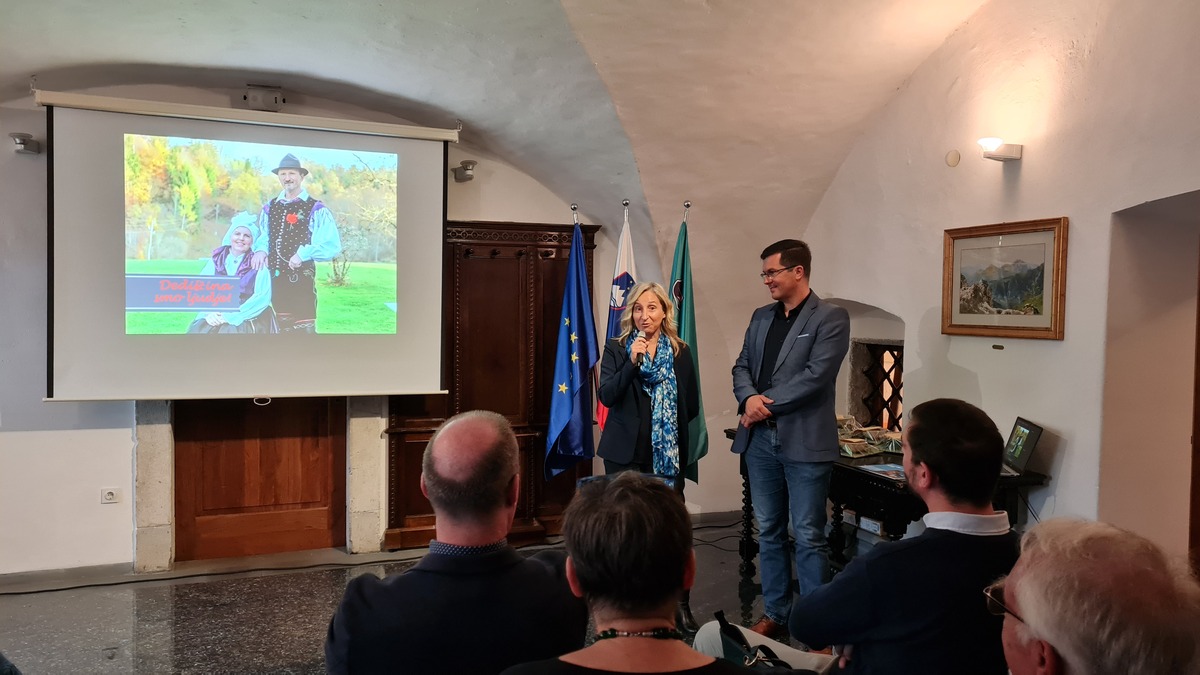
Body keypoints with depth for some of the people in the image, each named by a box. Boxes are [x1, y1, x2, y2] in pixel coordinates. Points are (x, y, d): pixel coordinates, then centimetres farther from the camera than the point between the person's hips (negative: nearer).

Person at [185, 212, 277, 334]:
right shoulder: (215, 260, 11)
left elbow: (262, 297, -9)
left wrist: (231, 317, -16)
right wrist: (209, 313, -15)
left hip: (247, 318, -3)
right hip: (216, 317, 3)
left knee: (230, 330, -30)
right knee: (198, 330, -21)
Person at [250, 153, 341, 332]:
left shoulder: (316, 209, -6)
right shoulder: (269, 208, 13)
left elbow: (332, 245, -14)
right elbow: (262, 236, 21)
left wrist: (303, 254, -22)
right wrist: (261, 250, -2)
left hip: (301, 280, -6)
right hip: (274, 279, 6)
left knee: (304, 328, -7)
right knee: (281, 327, 16)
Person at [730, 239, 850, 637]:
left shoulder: (831, 318, -6)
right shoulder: (761, 317, 14)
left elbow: (815, 376, -16)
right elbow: (742, 366, 11)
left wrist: (766, 404, -14)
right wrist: (749, 398, -10)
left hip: (805, 441, -6)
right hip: (760, 439, 6)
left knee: (808, 537, 0)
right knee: (769, 531, 14)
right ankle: (775, 614, 26)